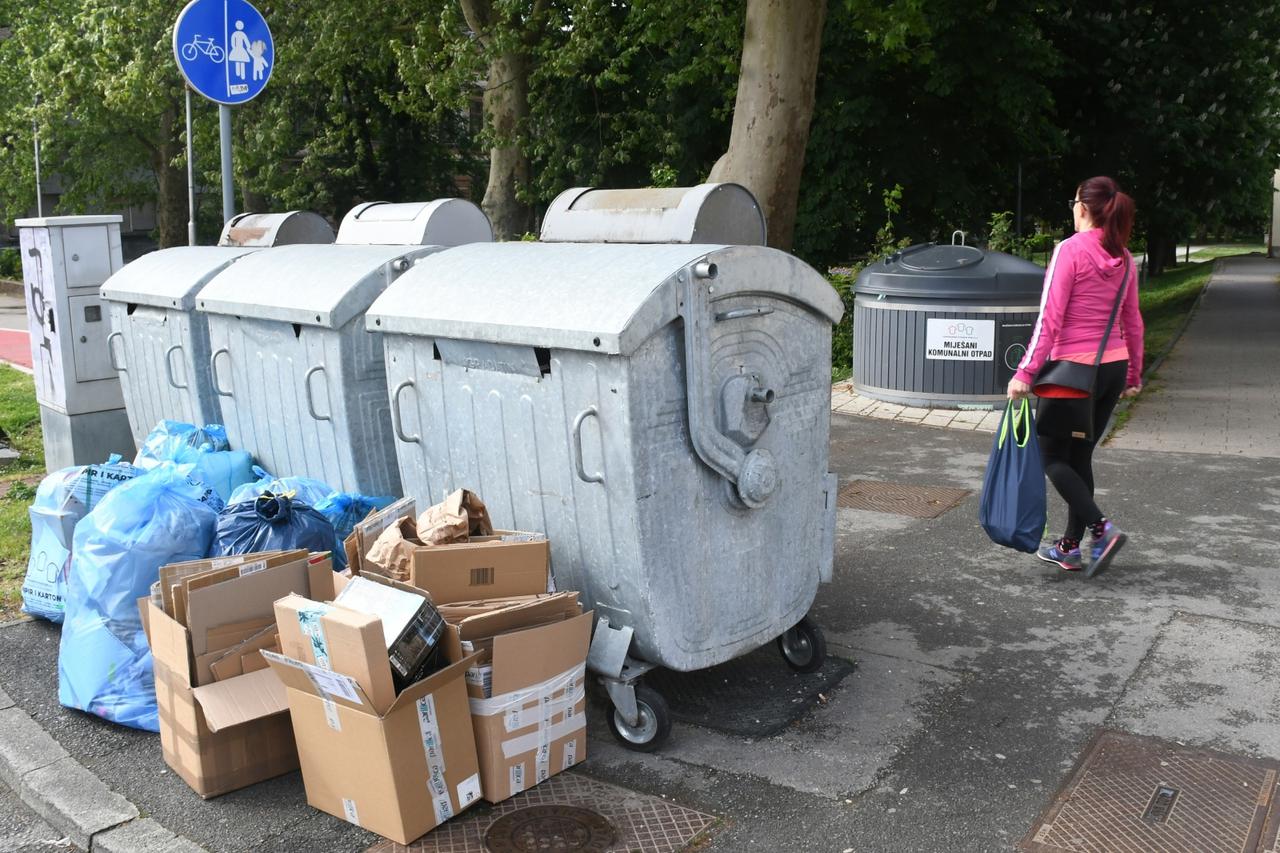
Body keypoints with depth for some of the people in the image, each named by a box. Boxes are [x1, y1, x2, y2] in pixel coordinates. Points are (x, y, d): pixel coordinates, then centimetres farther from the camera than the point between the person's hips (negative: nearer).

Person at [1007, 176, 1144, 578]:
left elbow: (1049, 318, -18)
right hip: (1113, 366, 7)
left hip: (1074, 368, -7)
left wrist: (1026, 372, -18)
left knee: (1051, 455, 5)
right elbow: (1133, 322, 13)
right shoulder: (1124, 259, 8)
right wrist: (1133, 375, 23)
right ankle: (1070, 547, 20)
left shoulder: (1070, 250, -12)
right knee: (1080, 457, 15)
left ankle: (1101, 529, -8)